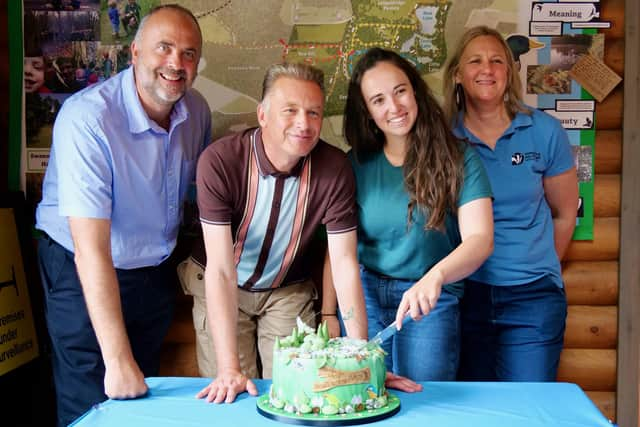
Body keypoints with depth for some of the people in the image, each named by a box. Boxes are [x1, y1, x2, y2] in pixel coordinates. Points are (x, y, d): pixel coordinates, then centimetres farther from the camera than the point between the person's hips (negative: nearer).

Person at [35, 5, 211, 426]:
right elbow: (92, 250, -32)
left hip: (156, 272, 6)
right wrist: (118, 360, -32)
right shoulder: (86, 118, -28)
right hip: (84, 278, -5)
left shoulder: (197, 110, -8)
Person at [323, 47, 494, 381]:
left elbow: (479, 239, -16)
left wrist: (435, 277, -34)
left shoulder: (458, 158, -5)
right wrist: (328, 313, -2)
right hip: (364, 295, 2)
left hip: (433, 302, -2)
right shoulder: (356, 165, 2)